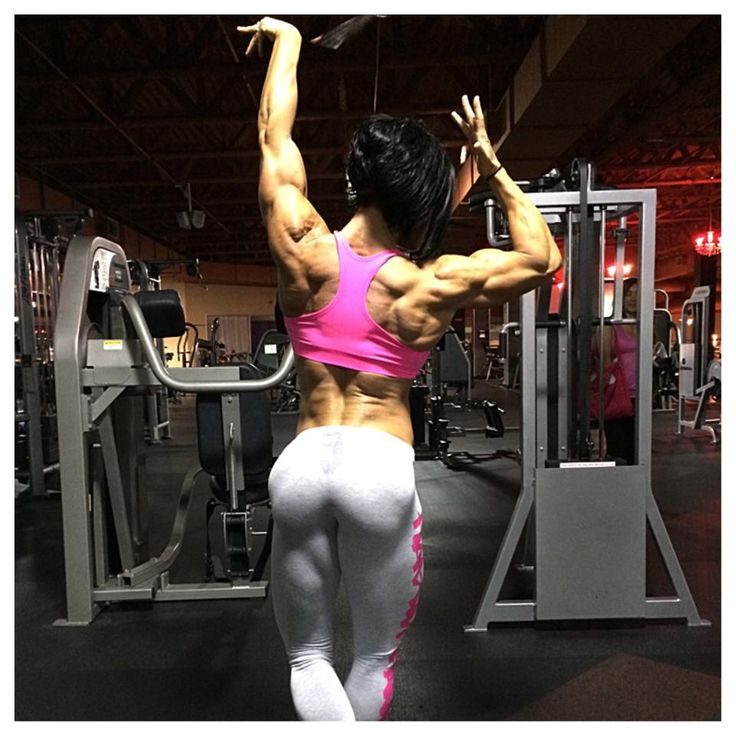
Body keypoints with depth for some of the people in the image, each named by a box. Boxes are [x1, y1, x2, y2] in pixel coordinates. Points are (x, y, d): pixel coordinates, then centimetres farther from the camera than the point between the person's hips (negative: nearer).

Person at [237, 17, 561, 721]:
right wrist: (491, 164, 10)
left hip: (301, 462, 2)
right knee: (375, 657, 21)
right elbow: (542, 257, 10)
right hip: (381, 467, -1)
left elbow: (273, 134, 12)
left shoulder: (303, 252, -3)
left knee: (308, 655, 20)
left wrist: (286, 36, 27)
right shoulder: (433, 285, -7)